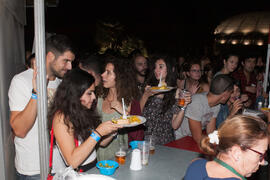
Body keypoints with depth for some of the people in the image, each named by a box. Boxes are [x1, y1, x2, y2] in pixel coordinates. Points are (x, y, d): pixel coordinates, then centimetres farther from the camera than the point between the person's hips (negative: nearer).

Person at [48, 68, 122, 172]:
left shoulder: (85, 112, 6)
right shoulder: (61, 117, -14)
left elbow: (101, 142, 14)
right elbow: (72, 162, -20)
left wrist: (114, 128, -2)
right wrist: (98, 133, -20)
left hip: (94, 168, 6)